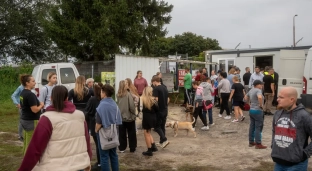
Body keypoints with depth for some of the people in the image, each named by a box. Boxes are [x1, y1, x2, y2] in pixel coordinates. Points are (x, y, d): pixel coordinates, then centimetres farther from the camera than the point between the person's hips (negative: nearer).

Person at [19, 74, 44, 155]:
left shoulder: (22, 93, 9)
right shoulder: (30, 94, -21)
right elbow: (35, 110, -24)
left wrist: (38, 104, 12)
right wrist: (41, 105, -5)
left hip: (24, 120, 10)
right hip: (31, 121, -10)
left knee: (27, 143, 18)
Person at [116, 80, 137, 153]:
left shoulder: (118, 95, -2)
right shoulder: (128, 94, -18)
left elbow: (117, 105, 3)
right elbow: (131, 106, -17)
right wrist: (134, 114, -3)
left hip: (120, 117, 4)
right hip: (129, 117, -4)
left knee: (122, 134, 12)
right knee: (131, 133, 10)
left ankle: (122, 148, 19)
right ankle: (132, 148, 18)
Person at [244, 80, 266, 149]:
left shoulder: (251, 90, 10)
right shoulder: (258, 90, -16)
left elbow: (246, 98, 24)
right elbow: (260, 97, -37)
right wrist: (261, 105, -22)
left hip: (251, 110, 9)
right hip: (257, 111, -9)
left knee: (252, 127, 13)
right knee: (258, 128, -2)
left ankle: (251, 142, 21)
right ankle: (258, 144, 2)